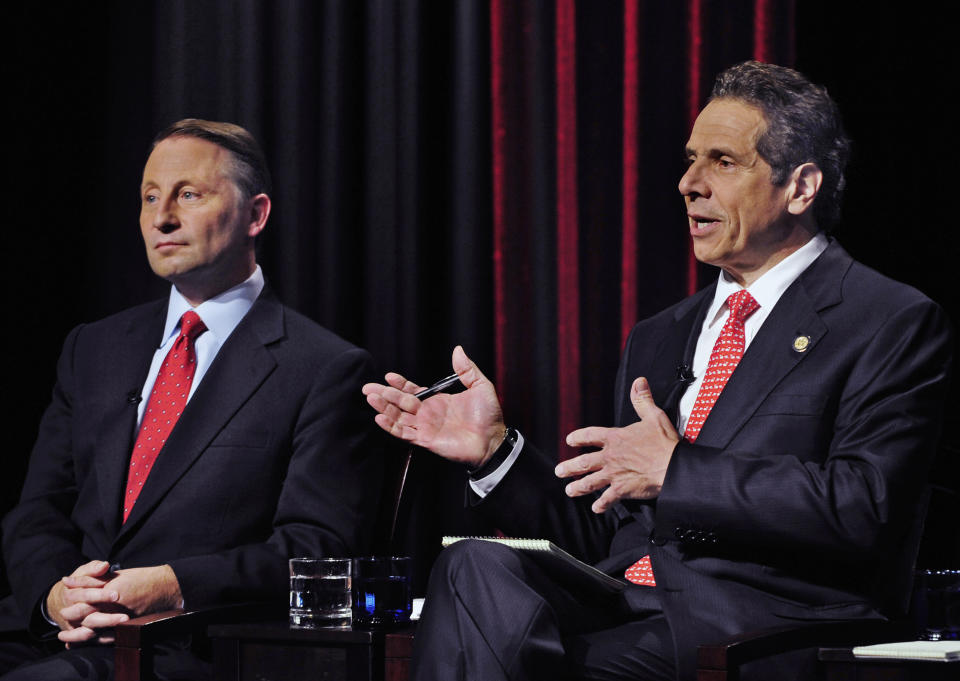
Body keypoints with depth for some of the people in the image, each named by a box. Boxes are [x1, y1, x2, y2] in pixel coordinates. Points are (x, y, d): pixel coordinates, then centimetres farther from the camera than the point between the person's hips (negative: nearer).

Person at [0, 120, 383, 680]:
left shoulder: (326, 370, 3)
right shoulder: (94, 350, 21)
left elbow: (320, 545, -5)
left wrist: (174, 587, -19)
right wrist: (56, 593, -8)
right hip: (61, 633, 6)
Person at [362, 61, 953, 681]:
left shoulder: (894, 325, 1)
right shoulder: (658, 340, 23)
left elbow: (865, 508, -14)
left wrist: (677, 469, -13)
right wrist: (495, 448, 7)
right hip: (623, 616, 6)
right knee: (476, 567, -25)